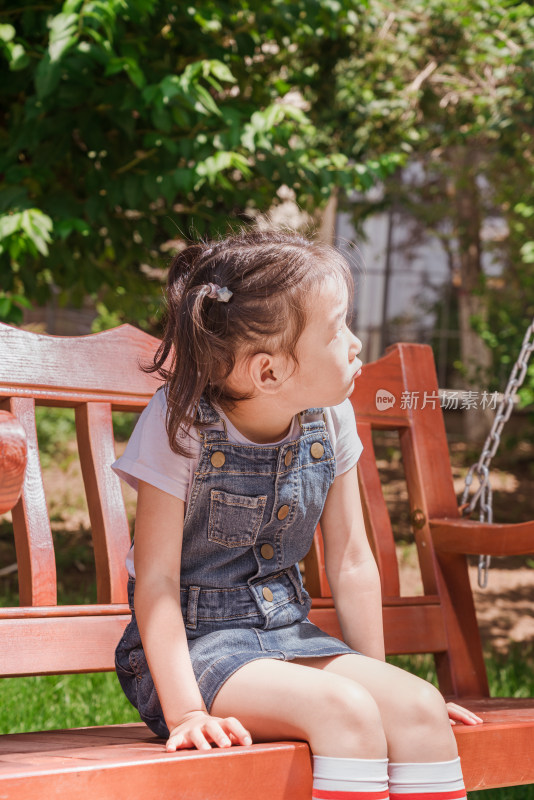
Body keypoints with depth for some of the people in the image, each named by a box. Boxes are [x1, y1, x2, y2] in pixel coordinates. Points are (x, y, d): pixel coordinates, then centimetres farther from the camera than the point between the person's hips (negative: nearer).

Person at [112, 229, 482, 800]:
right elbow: (157, 579, -18)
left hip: (286, 630, 6)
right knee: (345, 709, -31)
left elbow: (351, 562, 8)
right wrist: (185, 711, -26)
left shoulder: (329, 421, -1)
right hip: (193, 641, -5)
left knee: (421, 706, -18)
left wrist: (377, 676, 11)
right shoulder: (180, 425, -17)